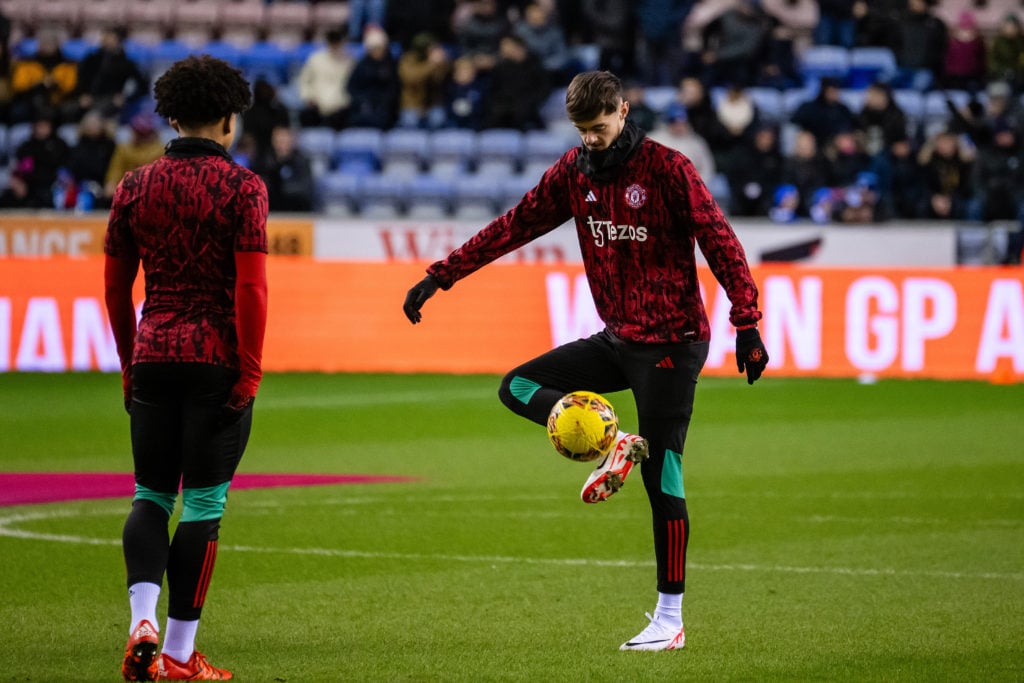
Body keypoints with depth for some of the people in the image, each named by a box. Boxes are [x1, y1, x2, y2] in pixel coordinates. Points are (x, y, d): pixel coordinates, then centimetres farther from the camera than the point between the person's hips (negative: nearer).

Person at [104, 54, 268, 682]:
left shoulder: (136, 187, 6)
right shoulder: (242, 187, -7)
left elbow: (116, 286, 10)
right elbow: (251, 286, -13)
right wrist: (249, 371, -8)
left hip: (153, 355, 4)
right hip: (219, 361, -4)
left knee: (151, 495, 13)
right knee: (204, 502, 2)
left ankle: (143, 618, -9)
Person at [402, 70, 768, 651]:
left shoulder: (667, 168, -14)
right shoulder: (573, 172, 4)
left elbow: (720, 242, -16)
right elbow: (515, 226, 8)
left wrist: (747, 324, -24)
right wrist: (440, 277, 3)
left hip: (672, 342, -7)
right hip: (616, 340, 7)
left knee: (663, 478, -6)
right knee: (517, 388, -1)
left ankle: (670, 619, 1)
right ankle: (615, 445, -8)